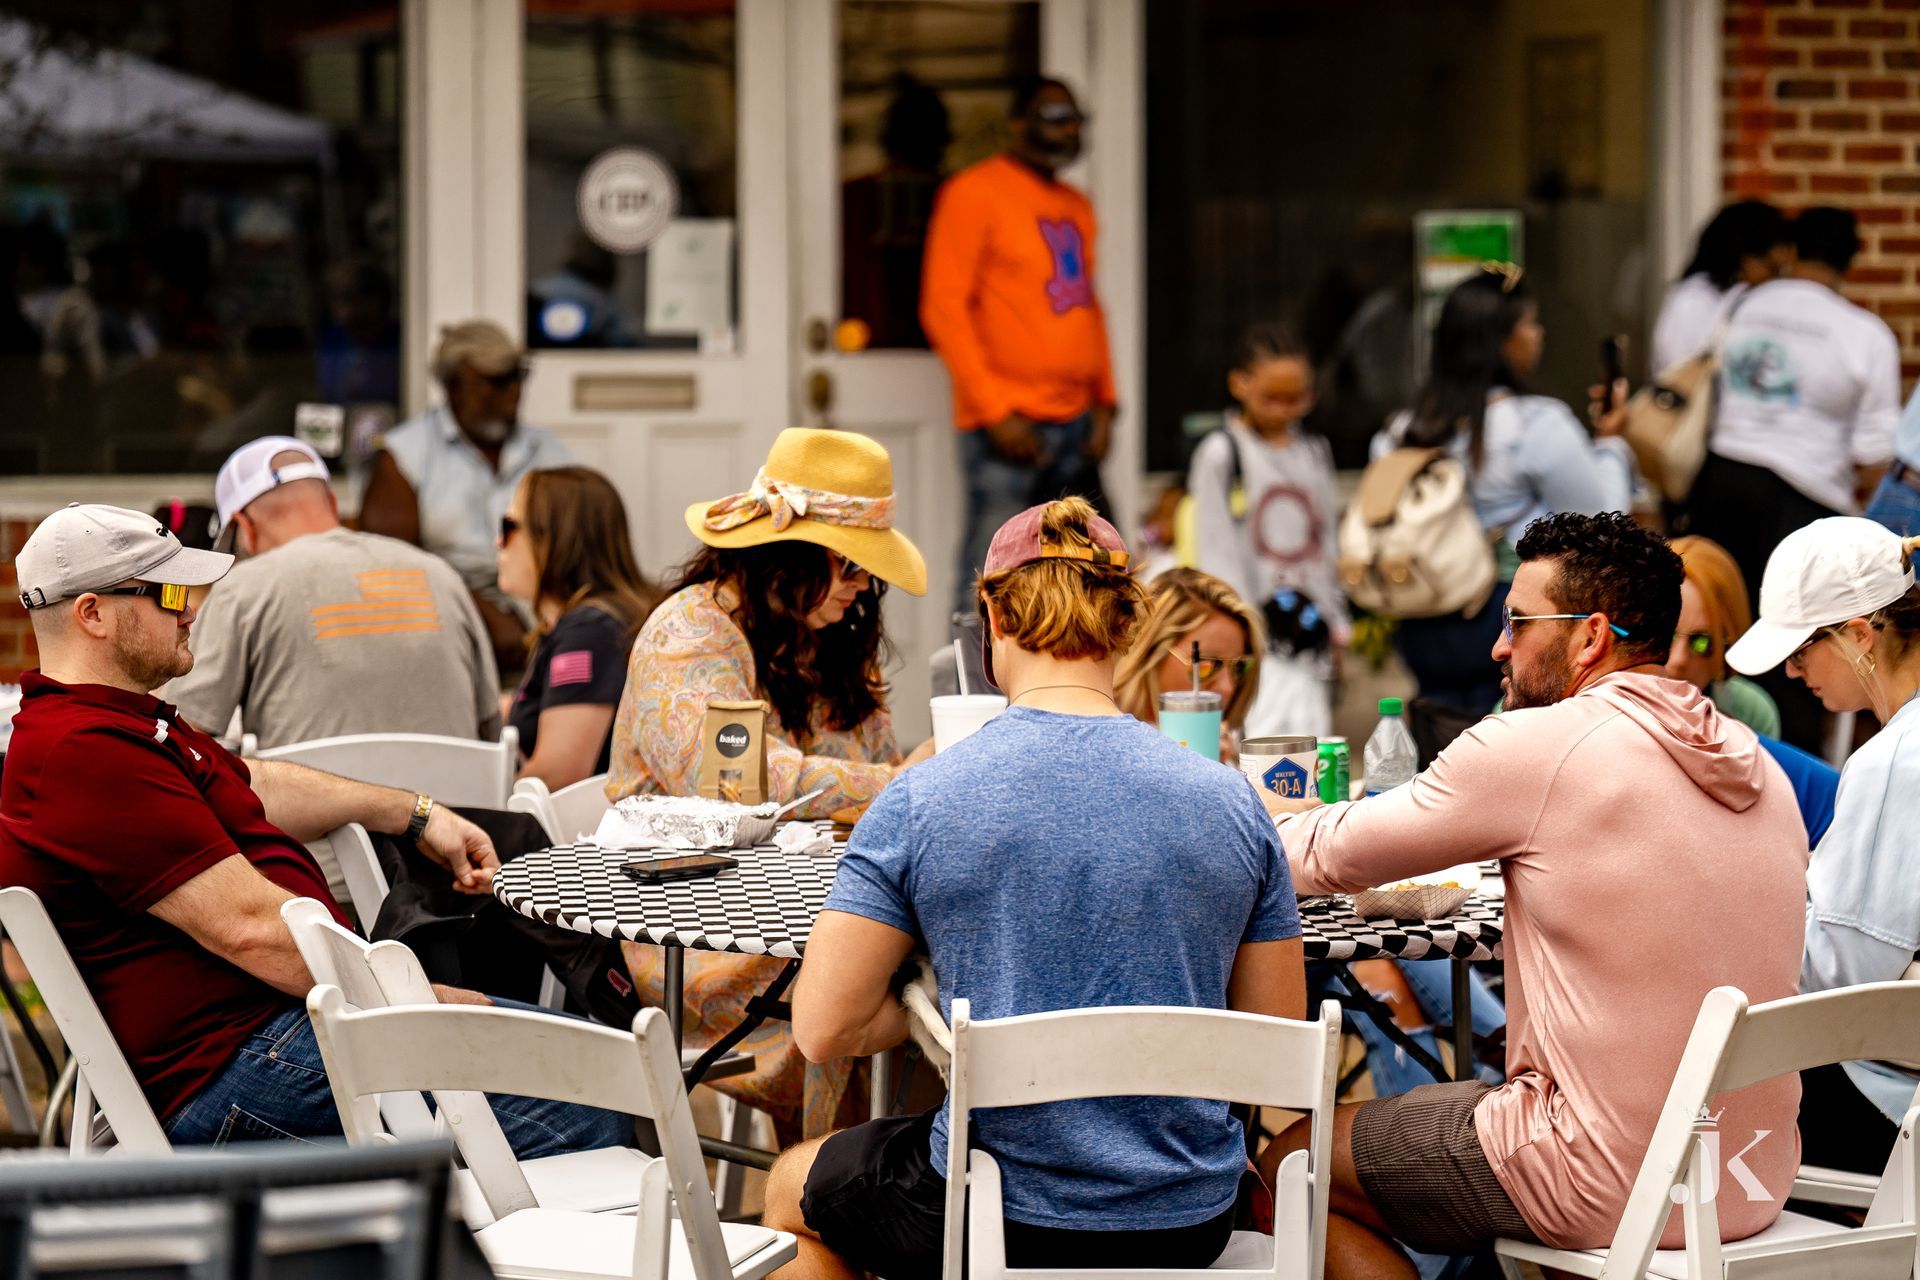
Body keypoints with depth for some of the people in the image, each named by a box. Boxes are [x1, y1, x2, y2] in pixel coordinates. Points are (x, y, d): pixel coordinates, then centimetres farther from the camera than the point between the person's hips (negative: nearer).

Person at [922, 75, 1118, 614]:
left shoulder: (1077, 207, 18)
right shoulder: (976, 192, -4)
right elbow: (943, 308, -10)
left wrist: (1103, 402, 10)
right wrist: (995, 410, -15)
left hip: (1076, 424, 8)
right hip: (1007, 428, -8)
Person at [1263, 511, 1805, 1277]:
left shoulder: (1538, 747, -13)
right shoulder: (1755, 766, 8)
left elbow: (1334, 855, -1)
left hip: (1612, 1190, -8)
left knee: (1288, 1167, 9)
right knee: (1423, 1104, 30)